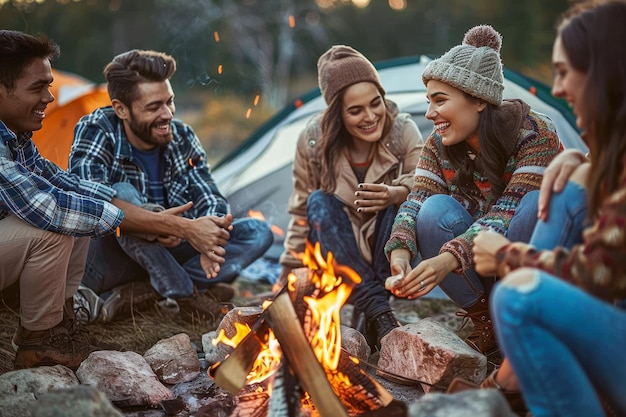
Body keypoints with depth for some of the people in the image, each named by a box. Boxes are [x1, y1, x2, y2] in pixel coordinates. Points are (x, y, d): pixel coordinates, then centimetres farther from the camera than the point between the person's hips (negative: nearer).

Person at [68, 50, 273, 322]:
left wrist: (211, 229, -32)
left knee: (258, 232, -8)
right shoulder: (96, 130, -17)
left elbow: (210, 197, -5)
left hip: (166, 255, 5)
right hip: (105, 265, -5)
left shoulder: (181, 137, -2)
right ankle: (182, 294, -19)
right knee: (123, 194, -35)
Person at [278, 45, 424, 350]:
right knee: (320, 201, -28)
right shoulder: (314, 140, -14)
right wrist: (289, 272, -2)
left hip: (388, 251, -1)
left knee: (401, 203, -29)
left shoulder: (404, 131, -15)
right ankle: (379, 313, -33)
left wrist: (396, 194, -43)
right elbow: (302, 210, -4)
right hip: (339, 250, 1)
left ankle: (367, 312, -21)